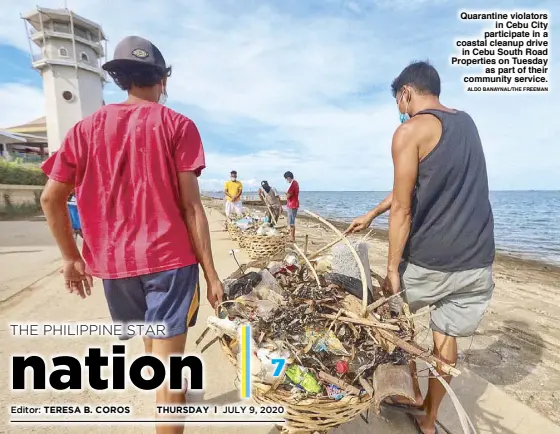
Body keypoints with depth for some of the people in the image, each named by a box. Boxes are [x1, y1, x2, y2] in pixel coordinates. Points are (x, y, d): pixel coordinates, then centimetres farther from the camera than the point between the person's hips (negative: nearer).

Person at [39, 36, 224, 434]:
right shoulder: (177, 125, -5)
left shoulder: (86, 128, 6)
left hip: (113, 263, 5)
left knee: (152, 344, 28)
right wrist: (211, 272, -8)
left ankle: (170, 401, 54)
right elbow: (191, 207, -12)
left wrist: (71, 257, 15)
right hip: (169, 258, -5)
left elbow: (51, 198, 4)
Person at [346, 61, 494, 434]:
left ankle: (413, 394, 34)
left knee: (393, 313, 21)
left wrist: (393, 269, -7)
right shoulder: (467, 123, 15)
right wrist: (371, 215, 24)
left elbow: (402, 209, -14)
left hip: (431, 261, -6)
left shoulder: (410, 131, -10)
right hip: (478, 260, 7)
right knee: (447, 338, 17)